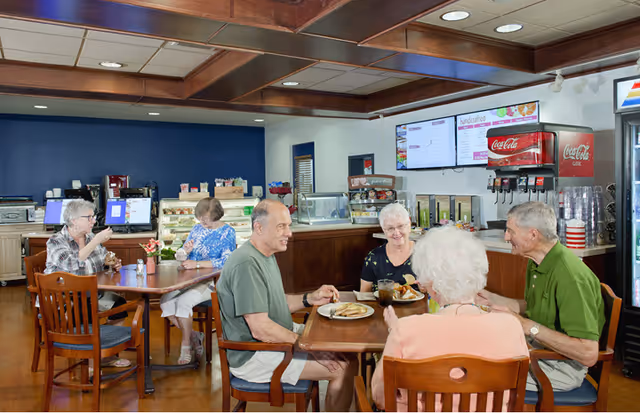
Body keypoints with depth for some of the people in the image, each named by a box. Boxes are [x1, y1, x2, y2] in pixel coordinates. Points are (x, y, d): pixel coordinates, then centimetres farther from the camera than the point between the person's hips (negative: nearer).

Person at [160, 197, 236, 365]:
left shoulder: (227, 232, -5)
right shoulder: (197, 229, 13)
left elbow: (226, 261, -17)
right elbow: (180, 256, 17)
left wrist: (197, 264, -22)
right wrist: (186, 251, -8)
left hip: (212, 282, -6)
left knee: (183, 302, -28)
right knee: (165, 301, -17)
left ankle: (186, 344, -5)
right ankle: (194, 336, 2)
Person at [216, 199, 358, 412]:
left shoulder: (266, 255, 9)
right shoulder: (247, 263, -24)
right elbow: (260, 329, -26)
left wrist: (310, 299, 2)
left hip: (282, 335, 10)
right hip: (254, 356, -10)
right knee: (344, 368, -16)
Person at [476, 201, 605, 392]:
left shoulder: (570, 276, -29)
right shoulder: (536, 264, 2)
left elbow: (588, 353, -31)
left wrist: (527, 326, -31)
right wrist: (491, 298, 8)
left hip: (563, 365, -9)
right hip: (537, 346, 9)